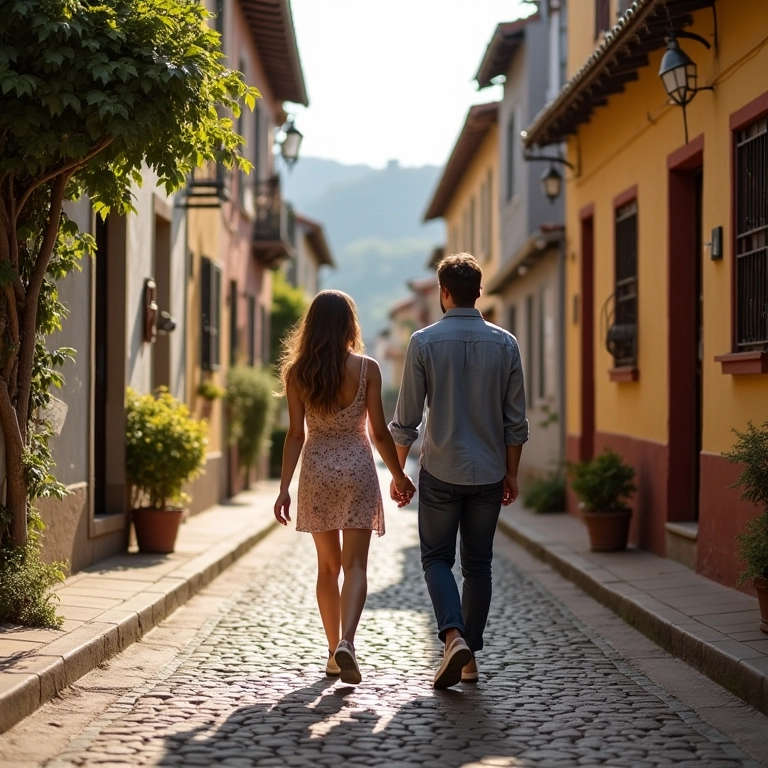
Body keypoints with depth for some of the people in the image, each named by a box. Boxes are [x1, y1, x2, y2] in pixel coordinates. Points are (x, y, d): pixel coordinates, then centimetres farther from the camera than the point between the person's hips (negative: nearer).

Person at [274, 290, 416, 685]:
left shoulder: (297, 373, -2)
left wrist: (284, 487, 0)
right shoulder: (366, 368, -5)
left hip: (316, 469, 2)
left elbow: (295, 434, -4)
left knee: (327, 566, 14)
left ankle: (334, 650, 19)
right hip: (357, 467, -2)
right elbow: (379, 431, -4)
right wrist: (399, 475, 8)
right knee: (354, 565, -4)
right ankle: (346, 642, -23)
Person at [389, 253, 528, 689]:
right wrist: (511, 473, 11)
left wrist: (398, 471, 5)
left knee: (437, 558, 9)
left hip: (441, 472, -2)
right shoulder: (505, 344, 0)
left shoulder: (425, 342, -7)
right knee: (478, 564, 11)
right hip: (488, 474, 2)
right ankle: (470, 657, 15)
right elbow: (516, 420, 2)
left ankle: (454, 636, -13)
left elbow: (407, 418, -5)